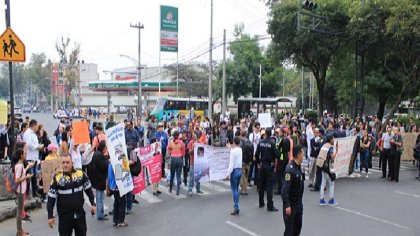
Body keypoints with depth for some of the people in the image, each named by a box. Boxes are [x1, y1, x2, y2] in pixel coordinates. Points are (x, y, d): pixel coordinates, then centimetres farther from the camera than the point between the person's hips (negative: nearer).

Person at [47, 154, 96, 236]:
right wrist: (50, 216, -5)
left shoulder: (81, 174, -5)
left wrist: (93, 204, 4)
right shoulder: (57, 178, -10)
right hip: (64, 216, -2)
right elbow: (51, 199, -4)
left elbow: (88, 190, 8)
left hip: (80, 214, 2)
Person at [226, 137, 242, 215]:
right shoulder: (240, 150, 5)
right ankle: (236, 207, 16)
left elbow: (231, 164, -17)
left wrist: (228, 173, -14)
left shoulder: (233, 151, -16)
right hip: (240, 170, 7)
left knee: (234, 190, -2)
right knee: (236, 189, 14)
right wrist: (230, 148, 31)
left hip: (234, 171, -7)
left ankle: (236, 207, -2)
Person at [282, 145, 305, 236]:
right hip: (291, 204, -8)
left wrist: (300, 201, 16)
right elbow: (285, 189, -24)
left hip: (299, 203, 8)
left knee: (298, 227, 17)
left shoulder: (298, 167, 5)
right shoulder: (289, 169, -22)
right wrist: (287, 205, -25)